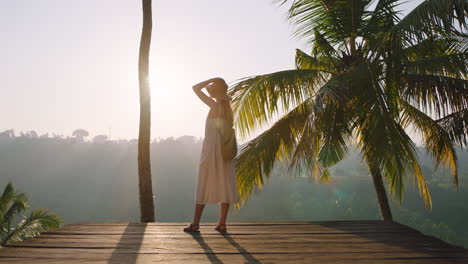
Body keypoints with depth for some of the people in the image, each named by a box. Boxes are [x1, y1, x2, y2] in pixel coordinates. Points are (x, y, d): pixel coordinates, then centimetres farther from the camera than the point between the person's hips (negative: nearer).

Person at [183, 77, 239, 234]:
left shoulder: (215, 105, -8)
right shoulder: (228, 108, 12)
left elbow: (195, 88, -5)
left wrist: (213, 79, 2)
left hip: (211, 149, -6)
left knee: (204, 187, 1)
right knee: (225, 186, 4)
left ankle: (195, 224, 8)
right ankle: (222, 224, 6)